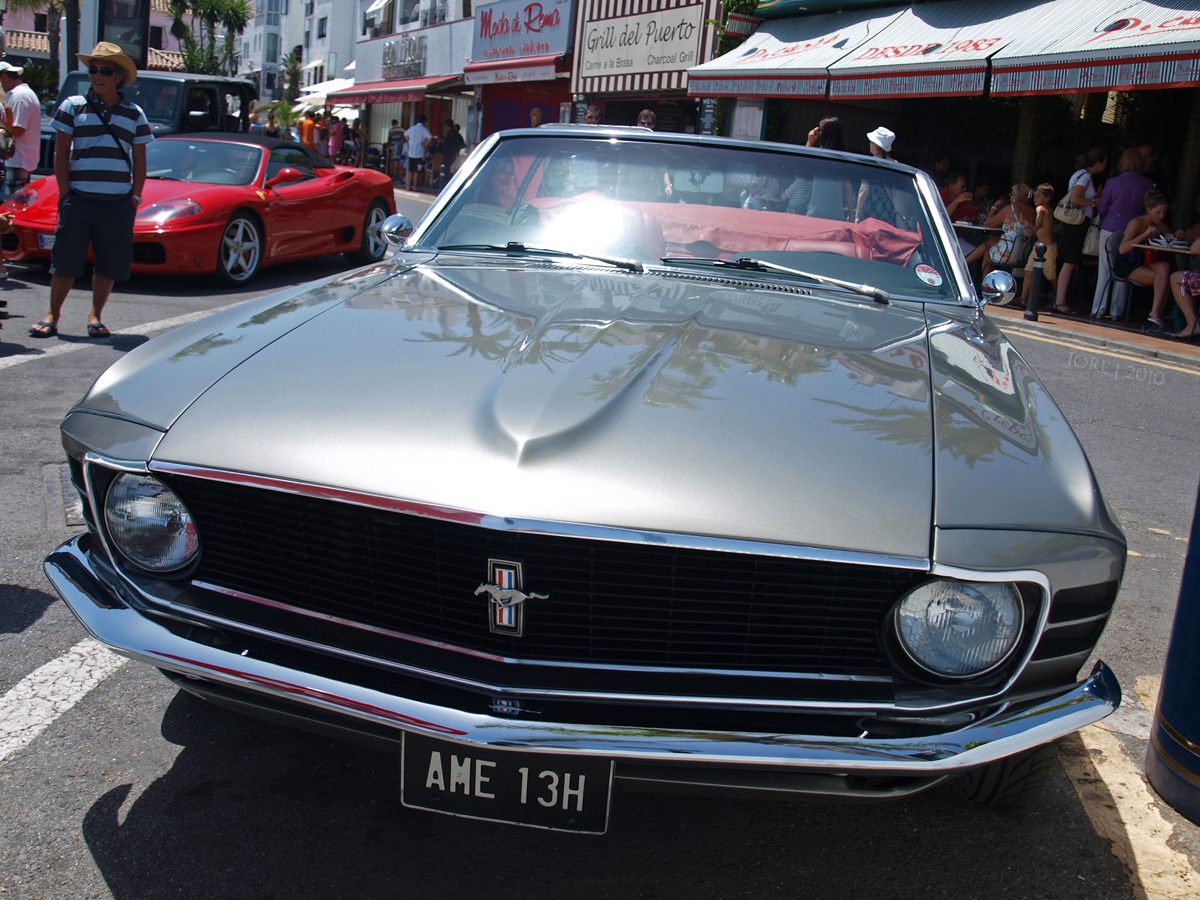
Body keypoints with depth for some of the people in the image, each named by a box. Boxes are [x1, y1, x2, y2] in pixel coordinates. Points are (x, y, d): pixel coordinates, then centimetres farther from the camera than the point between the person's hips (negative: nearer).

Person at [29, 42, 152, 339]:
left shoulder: (134, 114, 11)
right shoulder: (73, 106, 6)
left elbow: (139, 160, 13)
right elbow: (60, 153, 4)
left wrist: (135, 196, 3)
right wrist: (65, 193, -4)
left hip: (119, 202, 1)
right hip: (79, 198, -1)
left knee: (111, 263, 2)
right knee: (66, 259, -1)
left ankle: (95, 315, 16)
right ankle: (52, 315, 10)